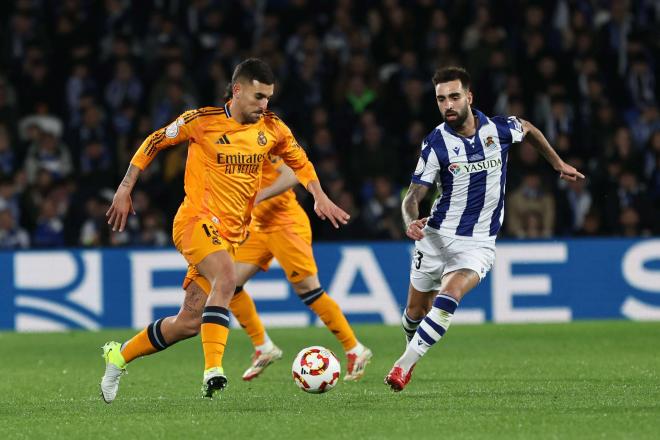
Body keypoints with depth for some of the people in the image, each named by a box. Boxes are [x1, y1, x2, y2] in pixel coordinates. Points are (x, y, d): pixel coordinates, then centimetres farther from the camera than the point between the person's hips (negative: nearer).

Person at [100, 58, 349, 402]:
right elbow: (153, 142, 5)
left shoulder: (271, 129, 5)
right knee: (227, 276, -35)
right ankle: (212, 369, -41)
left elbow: (299, 161, 22)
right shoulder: (201, 121, -7)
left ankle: (120, 356, 27)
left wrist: (319, 196, 6)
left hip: (231, 233, 6)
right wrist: (124, 190, 4)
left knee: (190, 320, 6)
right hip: (197, 219, -6)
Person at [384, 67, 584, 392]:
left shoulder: (498, 129, -7)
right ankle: (413, 348, 45)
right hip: (436, 235, 1)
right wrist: (411, 221, -33)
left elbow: (529, 130, 18)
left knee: (447, 300, -26)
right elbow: (414, 195, -11)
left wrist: (559, 164, 25)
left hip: (478, 243, -1)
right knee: (416, 311, 12)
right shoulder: (435, 143, -10)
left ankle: (404, 365, -24)